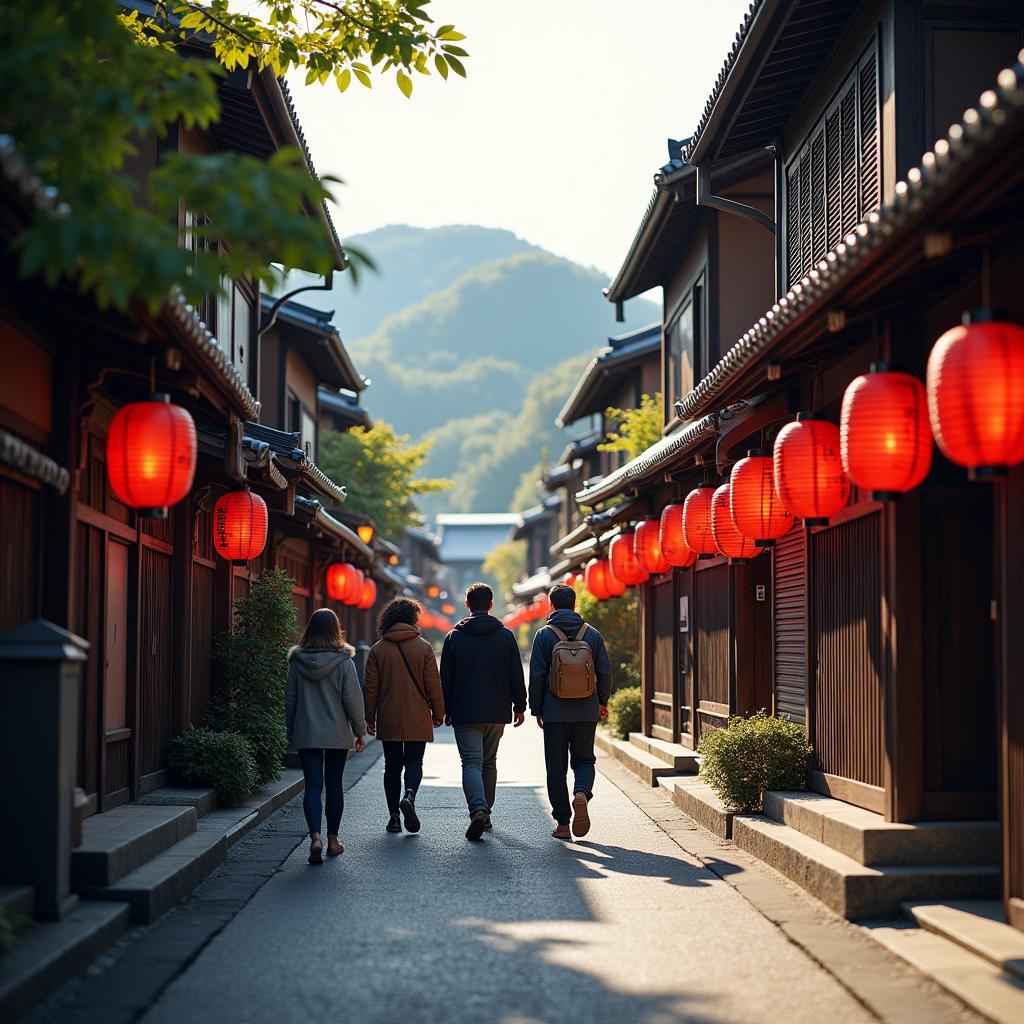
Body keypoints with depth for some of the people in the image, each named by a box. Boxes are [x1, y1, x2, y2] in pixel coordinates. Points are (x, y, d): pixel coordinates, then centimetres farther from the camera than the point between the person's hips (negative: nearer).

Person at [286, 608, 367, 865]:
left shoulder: (297, 662, -1)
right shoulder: (344, 662, -8)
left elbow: (290, 699, 4)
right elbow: (353, 699, -7)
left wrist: (291, 733, 14)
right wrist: (360, 731, 3)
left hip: (306, 735, 1)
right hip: (337, 734, -1)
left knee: (313, 786, -1)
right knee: (334, 785, 12)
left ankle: (315, 837, -20)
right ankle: (332, 839, 19)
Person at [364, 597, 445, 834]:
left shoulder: (377, 649, 0)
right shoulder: (423, 647, -4)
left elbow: (371, 687, 2)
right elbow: (433, 684, -3)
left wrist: (370, 717, 10)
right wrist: (438, 713, 7)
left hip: (388, 721, 1)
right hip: (417, 720, -1)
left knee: (392, 766, 10)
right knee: (414, 762, 6)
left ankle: (394, 816, 9)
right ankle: (409, 795, -22)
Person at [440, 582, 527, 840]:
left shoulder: (454, 637, -1)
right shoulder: (505, 636, 1)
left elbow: (446, 678, 1)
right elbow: (516, 675, 2)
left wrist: (445, 710, 8)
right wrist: (519, 706, 10)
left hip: (465, 712, -2)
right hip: (497, 712, 2)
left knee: (471, 763, -6)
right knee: (489, 763, 17)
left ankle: (478, 810, -27)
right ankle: (485, 813, 23)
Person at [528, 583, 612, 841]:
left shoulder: (544, 635, -3)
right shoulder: (592, 634, 4)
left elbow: (537, 675, -5)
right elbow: (605, 672, 5)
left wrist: (536, 709, 3)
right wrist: (603, 701, 19)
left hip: (555, 712, -2)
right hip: (587, 711, 2)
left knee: (557, 767, 6)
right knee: (584, 759, 14)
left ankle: (563, 823, 4)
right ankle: (582, 793, -16)